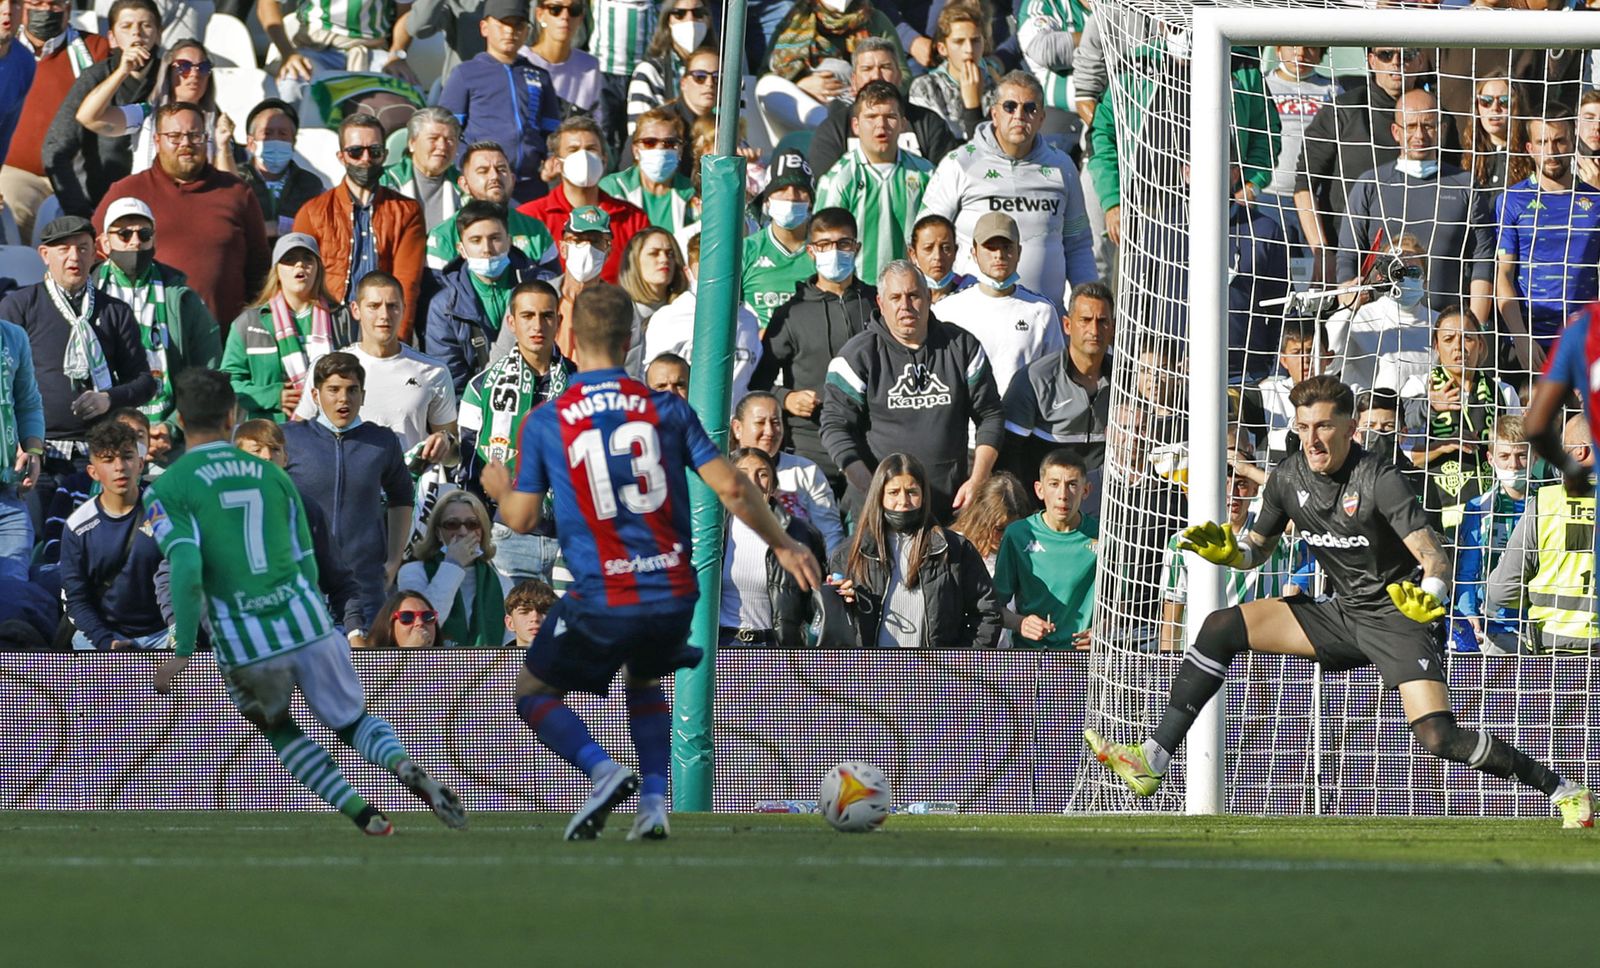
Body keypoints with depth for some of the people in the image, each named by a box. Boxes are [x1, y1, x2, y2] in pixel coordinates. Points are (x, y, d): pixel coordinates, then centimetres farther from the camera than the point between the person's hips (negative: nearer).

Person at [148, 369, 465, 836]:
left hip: (245, 643, -2)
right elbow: (306, 565, 14)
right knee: (353, 722, 20)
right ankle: (407, 768, -13)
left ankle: (362, 813, 11)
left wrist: (182, 652, -12)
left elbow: (187, 570, -15)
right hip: (307, 622, 2)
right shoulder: (271, 474, 11)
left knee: (278, 728, 26)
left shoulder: (166, 490, -2)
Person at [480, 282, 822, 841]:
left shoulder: (544, 423, -4)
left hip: (601, 602, -3)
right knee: (644, 681, 32)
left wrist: (500, 490, 22)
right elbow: (731, 489, -4)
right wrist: (783, 545, 10)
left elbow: (522, 519, -1)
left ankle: (602, 770, -8)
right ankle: (654, 800, 11)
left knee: (534, 692, 18)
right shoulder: (668, 409, 0)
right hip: (673, 595, 3)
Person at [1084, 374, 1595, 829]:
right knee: (1221, 627, -6)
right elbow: (1257, 549, 14)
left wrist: (1428, 597, -47)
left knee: (1437, 737, -24)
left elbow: (1434, 556, -26)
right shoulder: (1290, 477, -1)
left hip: (1397, 615, -6)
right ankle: (1151, 761, -4)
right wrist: (1225, 551, -9)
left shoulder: (1378, 479, -20)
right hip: (1341, 613, 6)